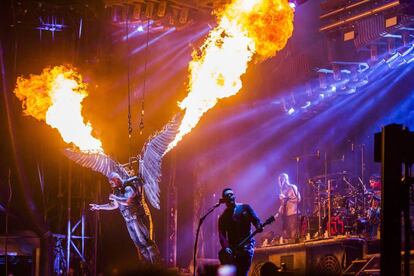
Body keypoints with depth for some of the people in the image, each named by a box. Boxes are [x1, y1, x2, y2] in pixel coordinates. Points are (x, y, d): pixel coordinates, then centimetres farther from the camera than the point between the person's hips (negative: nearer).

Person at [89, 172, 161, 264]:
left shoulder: (128, 188, -12)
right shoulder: (117, 191, 13)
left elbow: (127, 201, -27)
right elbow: (115, 205, 24)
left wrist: (115, 198, -16)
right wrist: (99, 207, 21)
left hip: (137, 217, -8)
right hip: (128, 220, 8)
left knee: (144, 240, -14)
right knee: (138, 243, 5)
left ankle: (156, 262, -14)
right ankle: (147, 262, 7)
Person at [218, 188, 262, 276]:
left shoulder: (245, 208, 7)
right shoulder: (223, 217, 8)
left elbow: (255, 220, -2)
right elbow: (222, 234, -2)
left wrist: (259, 226, -27)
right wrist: (226, 247, -21)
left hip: (246, 245, -1)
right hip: (232, 247, 1)